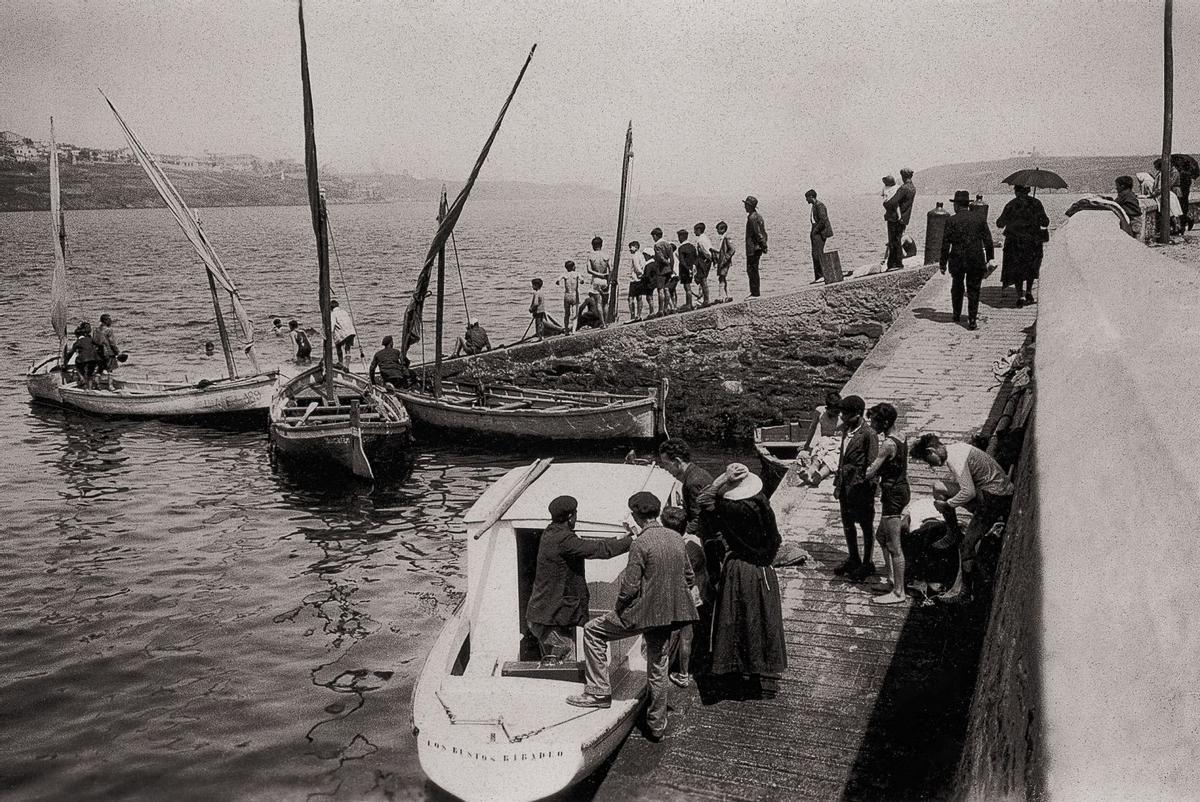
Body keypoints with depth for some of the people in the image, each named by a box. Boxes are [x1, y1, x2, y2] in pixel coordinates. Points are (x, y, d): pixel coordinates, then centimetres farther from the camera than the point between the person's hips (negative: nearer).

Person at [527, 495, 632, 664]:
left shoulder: (551, 533, 9)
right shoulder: (563, 540, -20)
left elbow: (587, 544, 15)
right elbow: (600, 549, -20)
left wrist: (622, 539, 14)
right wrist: (631, 541, -10)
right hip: (550, 619, -10)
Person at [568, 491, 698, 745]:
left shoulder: (640, 544, -17)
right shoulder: (677, 539, 4)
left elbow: (630, 586, -17)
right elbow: (689, 578, 11)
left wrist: (618, 608, 0)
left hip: (642, 612, -7)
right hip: (668, 614, 7)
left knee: (593, 630, 9)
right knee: (658, 667, 18)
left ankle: (598, 692, 7)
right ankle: (657, 725, 27)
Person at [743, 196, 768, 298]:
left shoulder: (752, 218, -17)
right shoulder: (758, 216, 15)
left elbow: (759, 234, -19)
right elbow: (763, 233, 17)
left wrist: (763, 248, -18)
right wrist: (764, 247, 17)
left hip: (753, 248, -10)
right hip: (757, 248, 10)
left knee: (751, 270, -6)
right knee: (753, 270, 14)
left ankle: (755, 293, -4)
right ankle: (754, 292, 19)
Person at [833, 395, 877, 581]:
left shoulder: (868, 434, -17)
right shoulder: (846, 430, 7)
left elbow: (872, 465, -15)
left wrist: (869, 490, -15)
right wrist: (838, 483, 15)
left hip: (860, 487, -8)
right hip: (846, 486, 8)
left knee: (866, 526, 7)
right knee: (847, 524, 16)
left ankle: (867, 564, 20)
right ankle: (853, 560, 32)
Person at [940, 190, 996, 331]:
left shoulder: (951, 220, -5)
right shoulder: (980, 219, 2)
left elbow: (946, 243, -5)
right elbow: (988, 241, 3)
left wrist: (943, 263, 0)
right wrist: (990, 259, 10)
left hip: (957, 260, -1)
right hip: (976, 260, 1)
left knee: (957, 287, 20)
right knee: (973, 290, 5)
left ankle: (957, 315, 32)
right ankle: (972, 321, -1)